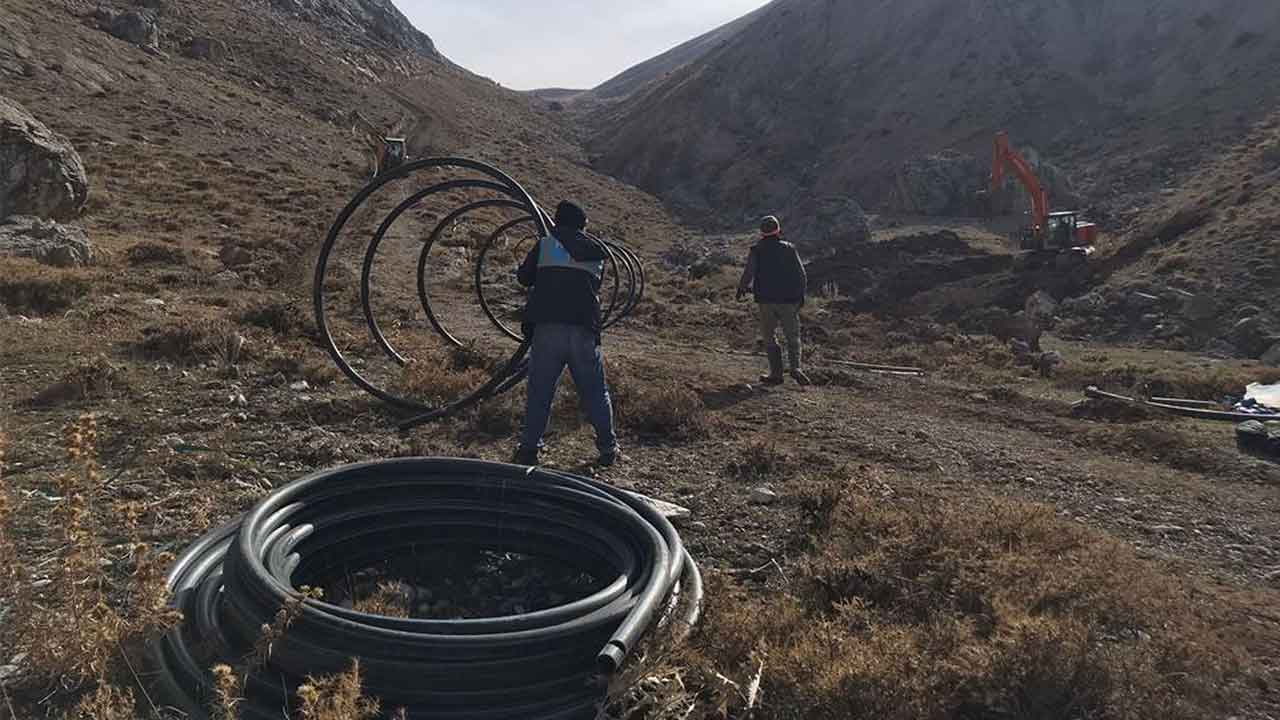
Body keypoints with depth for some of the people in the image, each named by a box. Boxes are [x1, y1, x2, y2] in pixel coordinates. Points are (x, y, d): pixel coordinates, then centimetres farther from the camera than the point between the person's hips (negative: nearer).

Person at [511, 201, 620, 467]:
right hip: (585, 329, 2)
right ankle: (608, 447, 15)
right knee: (595, 391, 12)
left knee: (539, 390, 8)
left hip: (547, 327, -1)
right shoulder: (597, 251, 14)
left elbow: (523, 277, 16)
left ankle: (529, 447, 9)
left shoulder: (545, 245, 7)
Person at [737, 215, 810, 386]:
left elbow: (748, 273, -9)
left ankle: (776, 373, 5)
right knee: (793, 337, 10)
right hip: (789, 301, 1)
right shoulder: (789, 249, 1)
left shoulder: (756, 250, -3)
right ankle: (796, 366, -10)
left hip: (766, 301, -1)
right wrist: (801, 294, 12)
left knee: (769, 338, 10)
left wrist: (742, 289, 9)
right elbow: (801, 274, 1)